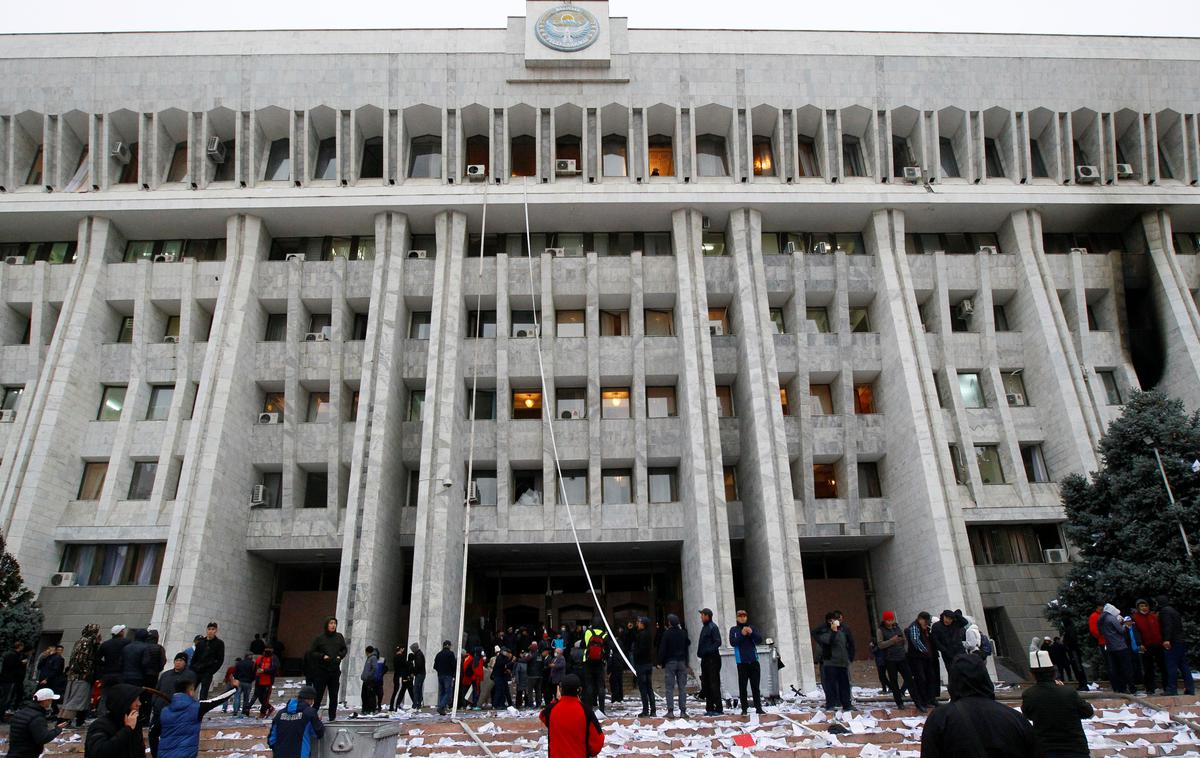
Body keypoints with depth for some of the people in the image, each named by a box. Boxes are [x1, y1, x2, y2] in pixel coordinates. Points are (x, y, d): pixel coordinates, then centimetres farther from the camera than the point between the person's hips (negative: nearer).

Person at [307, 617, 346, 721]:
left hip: (335, 670, 3)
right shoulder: (319, 638, -4)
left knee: (334, 695, 7)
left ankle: (332, 716, 14)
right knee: (318, 695, -1)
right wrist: (322, 656, -14)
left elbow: (344, 649, 18)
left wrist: (340, 656, -1)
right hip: (321, 670, -3)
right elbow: (311, 652, -2)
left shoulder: (339, 637, 7)